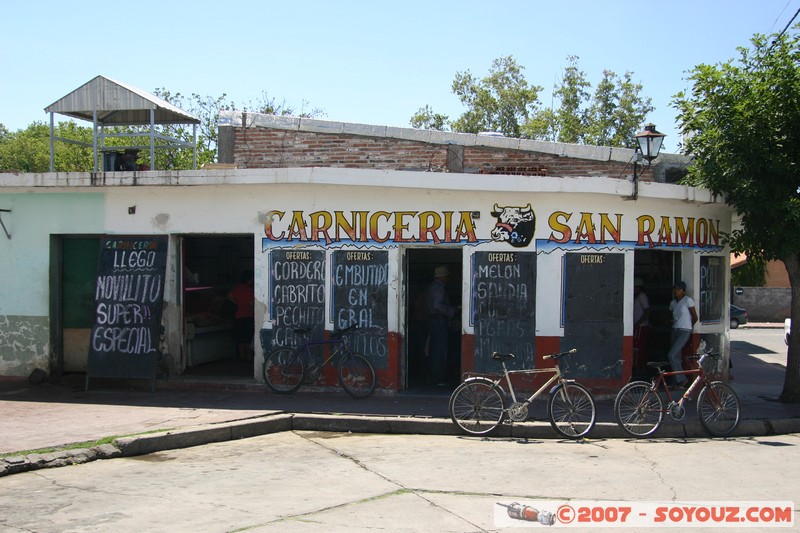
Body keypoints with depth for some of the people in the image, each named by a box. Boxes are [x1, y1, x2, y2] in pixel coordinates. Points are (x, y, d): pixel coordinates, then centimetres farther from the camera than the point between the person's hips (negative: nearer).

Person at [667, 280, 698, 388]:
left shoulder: (688, 301, -10)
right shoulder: (673, 303, 11)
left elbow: (695, 317, -5)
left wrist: (689, 326, 8)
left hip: (684, 332, -7)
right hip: (675, 330, 7)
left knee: (672, 355, -16)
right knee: (676, 357, 7)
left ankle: (681, 379, -7)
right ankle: (679, 382, 12)